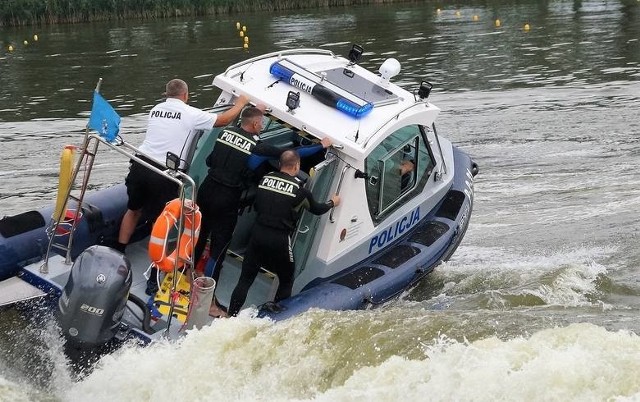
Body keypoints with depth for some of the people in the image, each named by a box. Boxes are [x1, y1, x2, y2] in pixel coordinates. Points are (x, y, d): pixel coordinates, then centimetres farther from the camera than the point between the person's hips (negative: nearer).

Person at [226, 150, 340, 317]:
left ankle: (231, 315, 8)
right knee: (286, 281, 18)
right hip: (279, 240, -3)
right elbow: (316, 209, 10)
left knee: (246, 279, 11)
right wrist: (332, 203, 29)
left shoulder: (265, 179, 4)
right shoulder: (299, 188, -7)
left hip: (258, 234, 4)